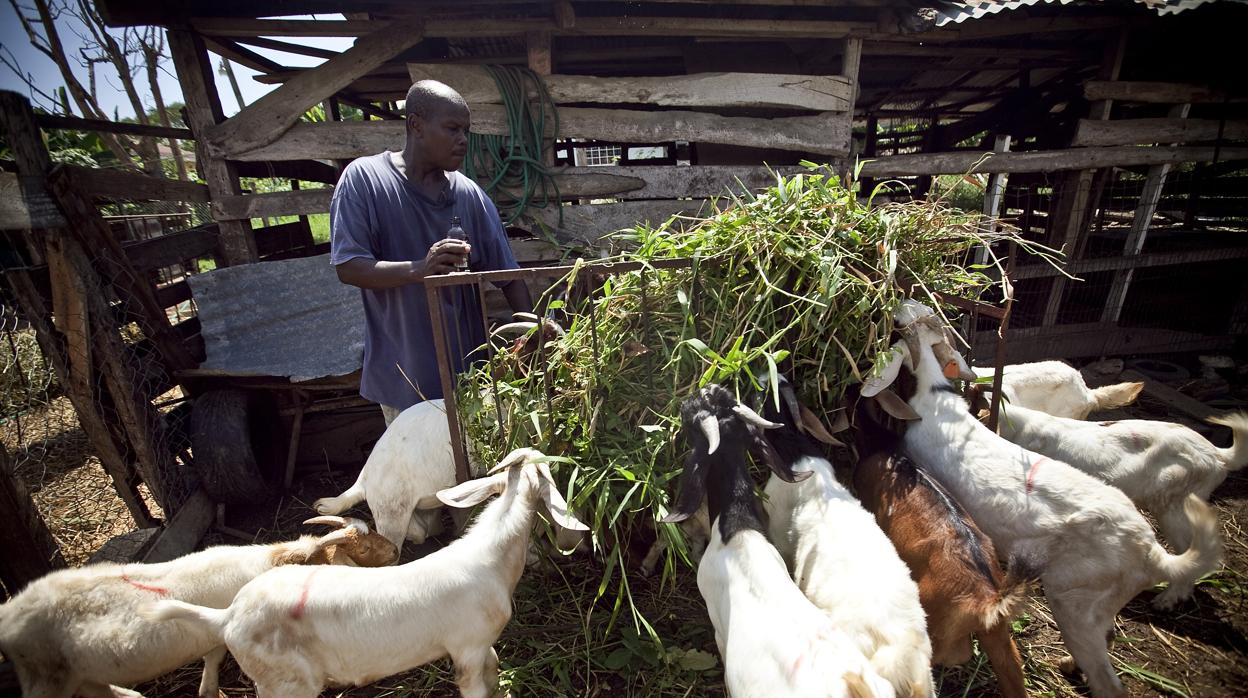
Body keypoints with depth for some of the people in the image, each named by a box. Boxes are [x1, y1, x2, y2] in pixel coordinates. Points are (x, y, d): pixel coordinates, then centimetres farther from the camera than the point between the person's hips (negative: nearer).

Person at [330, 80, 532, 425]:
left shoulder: (470, 194, 2)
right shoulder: (363, 178, -5)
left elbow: (508, 275, 2)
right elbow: (347, 267, -11)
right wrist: (419, 269, -29)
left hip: (467, 369, 3)